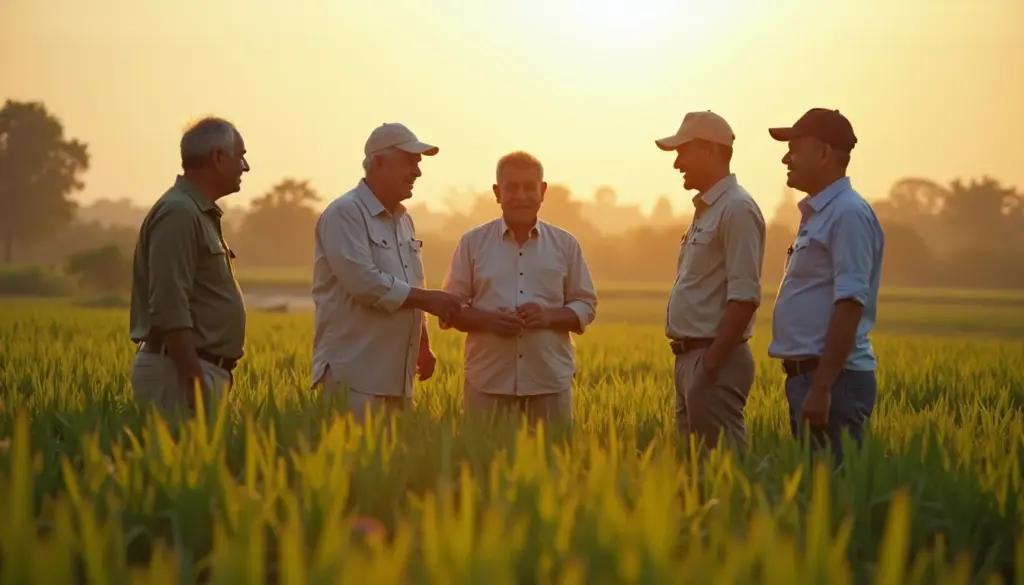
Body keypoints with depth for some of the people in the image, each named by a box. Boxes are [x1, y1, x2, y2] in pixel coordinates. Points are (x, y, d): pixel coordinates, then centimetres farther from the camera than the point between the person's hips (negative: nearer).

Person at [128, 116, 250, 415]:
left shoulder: (200, 214, 18)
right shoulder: (179, 213, -14)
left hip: (197, 369, 10)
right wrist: (196, 385, -24)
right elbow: (169, 309, -21)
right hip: (179, 371, -10)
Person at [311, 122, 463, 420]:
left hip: (397, 375, 8)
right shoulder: (345, 214, -10)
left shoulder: (403, 219, 18)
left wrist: (423, 344, 16)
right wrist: (426, 298, -14)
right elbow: (364, 283, -21)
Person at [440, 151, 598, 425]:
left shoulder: (565, 244, 7)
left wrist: (549, 316, -11)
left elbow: (586, 305, 9)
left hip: (551, 382, 1)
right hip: (488, 383, -1)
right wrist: (489, 321, -14)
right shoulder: (472, 242, 5)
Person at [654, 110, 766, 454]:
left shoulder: (737, 209, -13)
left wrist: (712, 362, -22)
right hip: (690, 358, 10)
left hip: (716, 362, -10)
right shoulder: (705, 210, 17)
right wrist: (689, 359, 16)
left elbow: (745, 297, -20)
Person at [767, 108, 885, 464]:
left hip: (833, 379, -10)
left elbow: (849, 306, -21)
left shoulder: (848, 214, -13)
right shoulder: (819, 215, 18)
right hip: (809, 374, 10)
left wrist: (821, 388, -25)